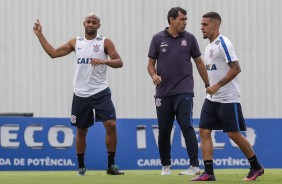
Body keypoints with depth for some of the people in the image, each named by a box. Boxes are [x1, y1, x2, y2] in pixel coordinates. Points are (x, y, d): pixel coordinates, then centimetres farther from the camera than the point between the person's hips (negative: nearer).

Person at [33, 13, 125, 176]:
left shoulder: (105, 42, 0)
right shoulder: (76, 42, 9)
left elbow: (119, 62, -6)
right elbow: (53, 53, 14)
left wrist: (104, 61, -25)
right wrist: (39, 34, 12)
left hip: (101, 92, -3)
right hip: (80, 94, 3)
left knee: (111, 125, -15)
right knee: (81, 130, 9)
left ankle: (111, 165, -6)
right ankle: (81, 166, 22)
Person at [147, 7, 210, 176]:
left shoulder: (189, 38, 4)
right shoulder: (158, 39, 4)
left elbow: (199, 62, 11)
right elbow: (151, 63, 8)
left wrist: (208, 85, 10)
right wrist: (154, 75, -13)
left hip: (184, 91, -2)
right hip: (163, 91, 2)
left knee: (187, 126, -13)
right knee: (164, 130, 7)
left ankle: (195, 166, -15)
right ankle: (166, 166, 22)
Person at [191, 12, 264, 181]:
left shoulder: (223, 43, -13)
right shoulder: (209, 47, 14)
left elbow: (236, 69, -19)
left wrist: (217, 86, -20)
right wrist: (210, 88, 15)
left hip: (228, 99, -9)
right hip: (212, 98, 9)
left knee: (234, 134, -4)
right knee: (204, 131, -1)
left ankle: (256, 167, 12)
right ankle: (209, 173, -2)